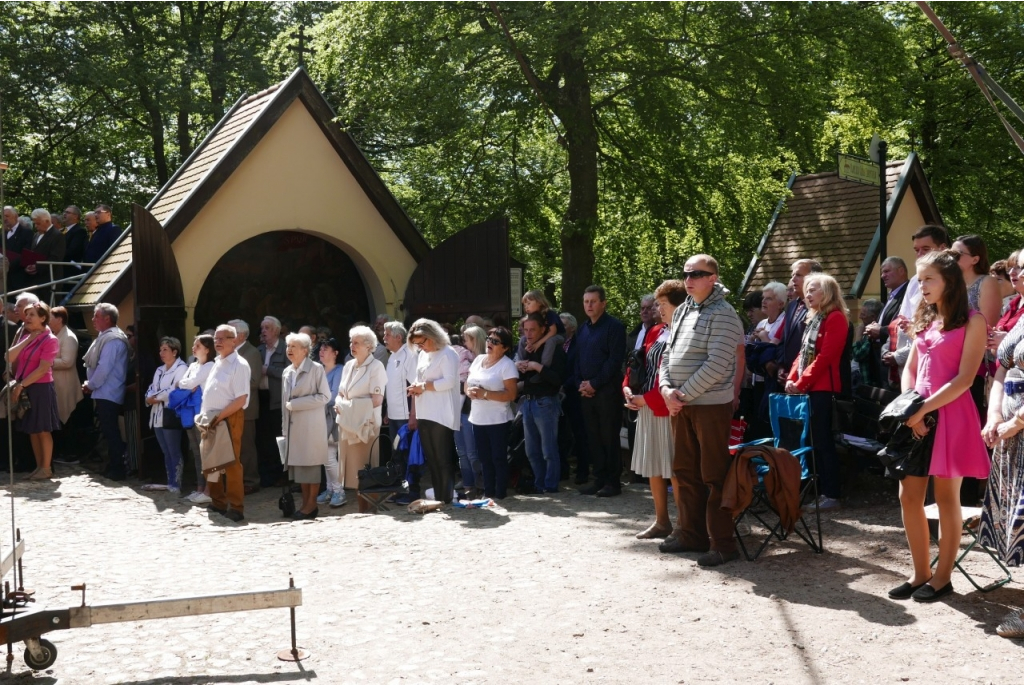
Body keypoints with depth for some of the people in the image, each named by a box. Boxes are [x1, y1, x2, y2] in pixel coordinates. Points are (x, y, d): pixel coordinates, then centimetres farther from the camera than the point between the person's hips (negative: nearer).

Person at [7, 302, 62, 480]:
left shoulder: (50, 340, -9)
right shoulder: (25, 337, 12)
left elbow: (43, 369, -15)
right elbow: (11, 358, 0)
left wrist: (21, 385, -15)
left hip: (40, 389, -7)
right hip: (23, 389, 7)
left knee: (43, 430, 0)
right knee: (32, 430, 10)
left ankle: (46, 468, 7)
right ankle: (39, 466, 18)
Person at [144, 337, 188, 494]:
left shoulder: (181, 368, -7)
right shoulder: (159, 370, 21)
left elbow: (175, 391, -18)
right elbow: (151, 389, 14)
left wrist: (156, 397, -10)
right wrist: (150, 398, -8)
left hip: (171, 415, -8)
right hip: (158, 415, 9)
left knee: (174, 452, -6)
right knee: (166, 452, 12)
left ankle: (176, 484, -4)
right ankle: (170, 482, 17)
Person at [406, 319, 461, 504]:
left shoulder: (447, 354, -8)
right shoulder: (423, 355, 18)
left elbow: (449, 381, -17)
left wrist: (423, 386, -15)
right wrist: (416, 388, 0)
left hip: (441, 416, -8)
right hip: (424, 415, 8)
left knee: (443, 459, -4)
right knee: (431, 459, 9)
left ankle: (446, 498, 1)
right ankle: (437, 497, 14)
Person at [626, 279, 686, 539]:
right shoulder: (654, 332, 13)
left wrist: (647, 398, -16)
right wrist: (628, 388, 2)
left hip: (668, 409, -9)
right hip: (646, 409, 9)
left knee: (674, 469, -3)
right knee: (652, 467, 13)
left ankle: (683, 525, 6)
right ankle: (661, 522, 22)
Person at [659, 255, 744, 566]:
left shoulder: (723, 315, -12)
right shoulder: (681, 312, 13)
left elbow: (716, 366, -19)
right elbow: (668, 353, 14)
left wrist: (683, 394, -15)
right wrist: (666, 388, -3)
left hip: (711, 405, -8)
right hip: (680, 405, 8)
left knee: (714, 476, -3)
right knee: (685, 472, 14)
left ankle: (722, 544, 3)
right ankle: (691, 534, 25)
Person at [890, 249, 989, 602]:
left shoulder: (972, 321, -6)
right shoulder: (925, 319, 15)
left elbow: (965, 378, -12)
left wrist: (923, 409, -17)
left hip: (950, 415, -7)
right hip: (916, 417, 7)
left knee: (946, 498, 0)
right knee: (909, 496, 5)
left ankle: (942, 577, 10)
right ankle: (921, 573, 16)